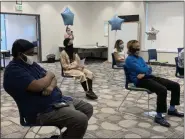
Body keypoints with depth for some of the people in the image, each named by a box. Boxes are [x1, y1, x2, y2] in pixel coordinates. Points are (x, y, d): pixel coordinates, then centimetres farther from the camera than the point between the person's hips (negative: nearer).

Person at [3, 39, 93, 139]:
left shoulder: (31, 64, 15)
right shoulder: (13, 71, -15)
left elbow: (53, 78, 12)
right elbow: (37, 86, -27)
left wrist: (51, 86, -13)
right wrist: (49, 75, -6)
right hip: (43, 111, -10)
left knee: (88, 108, 11)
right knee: (81, 120, -25)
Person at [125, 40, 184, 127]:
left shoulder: (140, 58, 22)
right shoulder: (129, 60, -5)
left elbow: (149, 70, 12)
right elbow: (141, 70, -16)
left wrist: (144, 73, -11)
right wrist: (148, 68, 6)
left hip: (149, 77, 9)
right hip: (141, 81, -9)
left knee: (175, 85, 0)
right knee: (162, 90, -34)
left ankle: (172, 109, 15)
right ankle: (158, 117, -26)